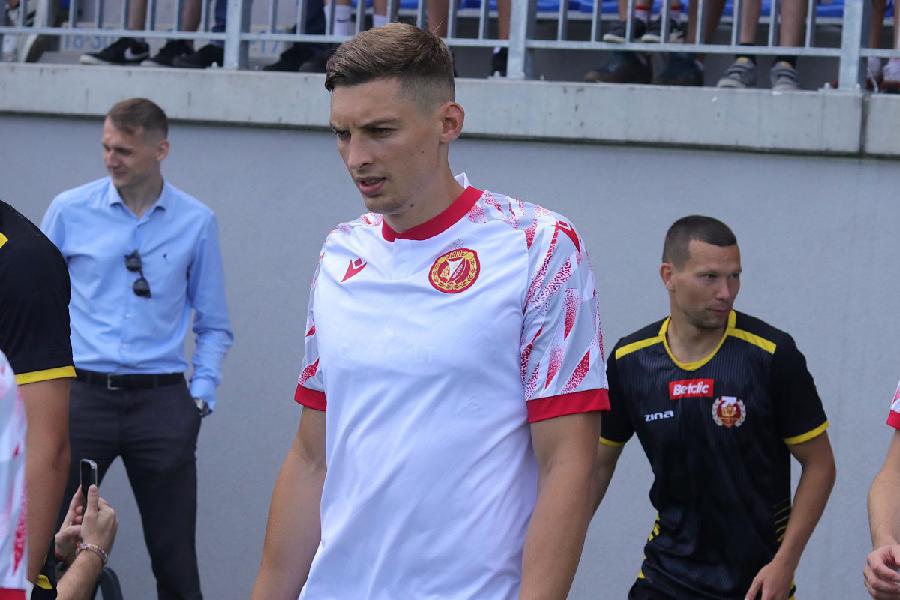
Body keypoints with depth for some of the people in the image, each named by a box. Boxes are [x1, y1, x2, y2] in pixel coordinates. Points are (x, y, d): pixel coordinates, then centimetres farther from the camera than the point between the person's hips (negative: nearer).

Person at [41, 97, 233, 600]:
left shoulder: (196, 222, 1)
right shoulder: (70, 210, 1)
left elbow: (213, 325, 9)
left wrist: (202, 395, 1)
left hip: (161, 399, 0)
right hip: (82, 393, 0)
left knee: (175, 556, 4)